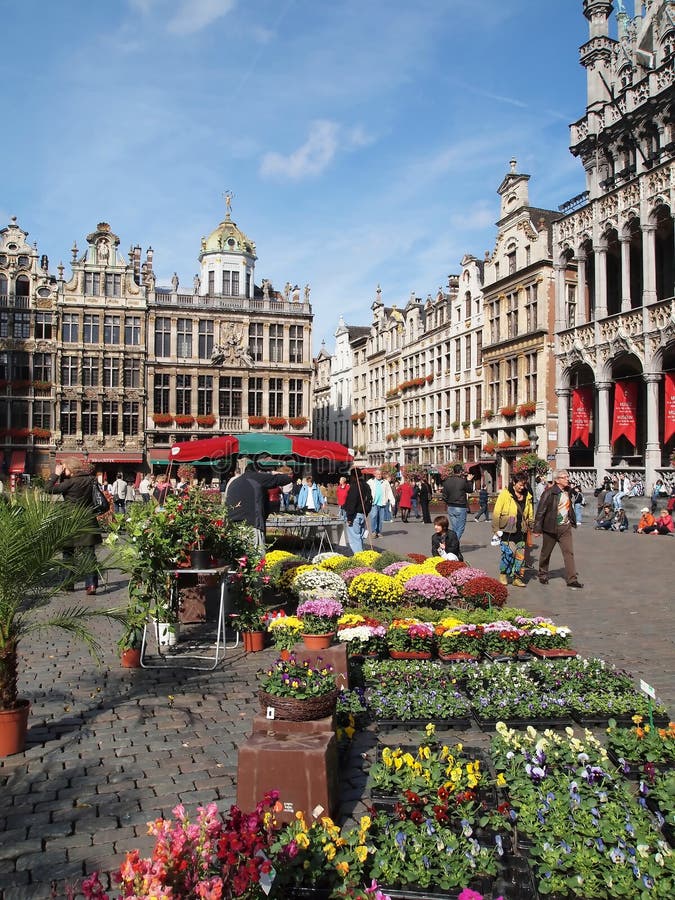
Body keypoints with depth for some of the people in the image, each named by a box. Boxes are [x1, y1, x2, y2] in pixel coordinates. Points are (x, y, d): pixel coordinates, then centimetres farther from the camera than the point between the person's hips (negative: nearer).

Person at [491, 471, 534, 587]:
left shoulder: (527, 495, 10)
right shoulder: (505, 494, -6)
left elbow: (530, 513, 20)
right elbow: (496, 512, -5)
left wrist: (531, 525, 9)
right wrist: (496, 529, -7)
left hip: (521, 531, 5)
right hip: (507, 530, -5)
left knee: (521, 554, 5)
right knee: (508, 552, -8)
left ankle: (518, 578, 15)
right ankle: (503, 574, 14)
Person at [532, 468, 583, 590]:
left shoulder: (567, 491, 6)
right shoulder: (550, 493, -15)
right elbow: (541, 511, -14)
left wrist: (572, 522, 19)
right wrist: (537, 528, -14)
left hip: (565, 527, 5)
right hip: (551, 527, -5)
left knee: (569, 552, -4)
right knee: (546, 553, 11)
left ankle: (572, 579, -3)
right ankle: (543, 574, 31)